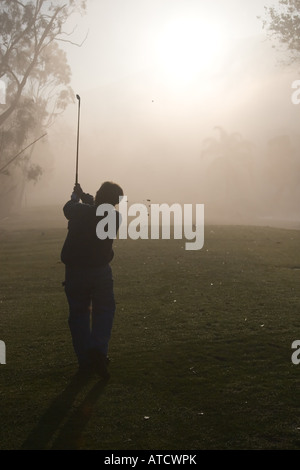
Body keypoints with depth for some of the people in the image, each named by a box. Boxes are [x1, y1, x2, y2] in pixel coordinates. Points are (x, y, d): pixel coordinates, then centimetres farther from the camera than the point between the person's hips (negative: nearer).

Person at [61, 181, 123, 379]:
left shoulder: (79, 211, -11)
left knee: (78, 313, 11)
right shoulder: (115, 217, -7)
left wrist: (76, 196, 34)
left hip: (75, 272, 0)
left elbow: (68, 208, 13)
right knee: (104, 310, 14)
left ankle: (85, 362, 11)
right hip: (101, 271, 0)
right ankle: (99, 351, -7)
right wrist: (84, 196, 27)